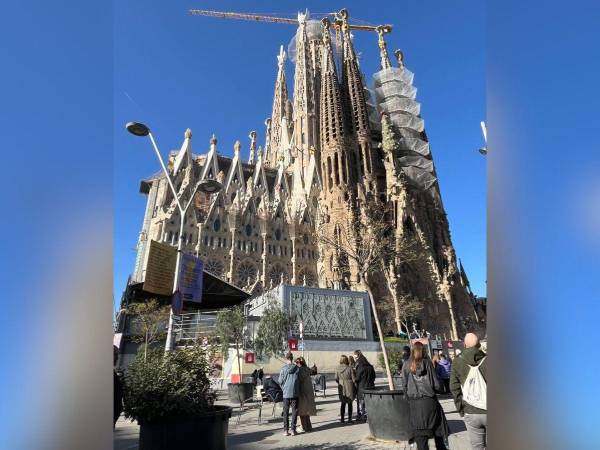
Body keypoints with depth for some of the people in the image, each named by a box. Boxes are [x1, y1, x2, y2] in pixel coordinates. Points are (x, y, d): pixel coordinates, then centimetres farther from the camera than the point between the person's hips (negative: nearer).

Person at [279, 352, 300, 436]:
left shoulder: (283, 369, -5)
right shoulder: (297, 368, -4)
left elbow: (280, 382, 0)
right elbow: (300, 381, 1)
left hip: (286, 393, 0)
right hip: (295, 393, 0)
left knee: (286, 412, 10)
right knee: (294, 411, 9)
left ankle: (286, 430, 10)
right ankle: (293, 430, 9)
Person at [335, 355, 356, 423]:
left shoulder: (337, 368, -7)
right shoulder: (349, 368, -16)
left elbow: (336, 379, 1)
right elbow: (353, 379, -11)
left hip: (341, 388, 3)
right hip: (349, 387, -3)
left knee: (343, 403, 16)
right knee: (350, 403, 12)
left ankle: (342, 419, 19)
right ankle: (349, 419, 14)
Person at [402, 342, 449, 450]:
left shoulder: (406, 365, 0)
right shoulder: (427, 363, -2)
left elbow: (404, 386, 1)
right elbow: (437, 385, -2)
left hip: (414, 403, 0)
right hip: (429, 401, 0)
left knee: (420, 434, 6)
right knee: (437, 429, 19)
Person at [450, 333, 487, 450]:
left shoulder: (457, 362, 0)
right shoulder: (486, 360, -6)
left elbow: (454, 388, 0)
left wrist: (461, 409, 8)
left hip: (470, 413, 1)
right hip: (488, 411, 0)